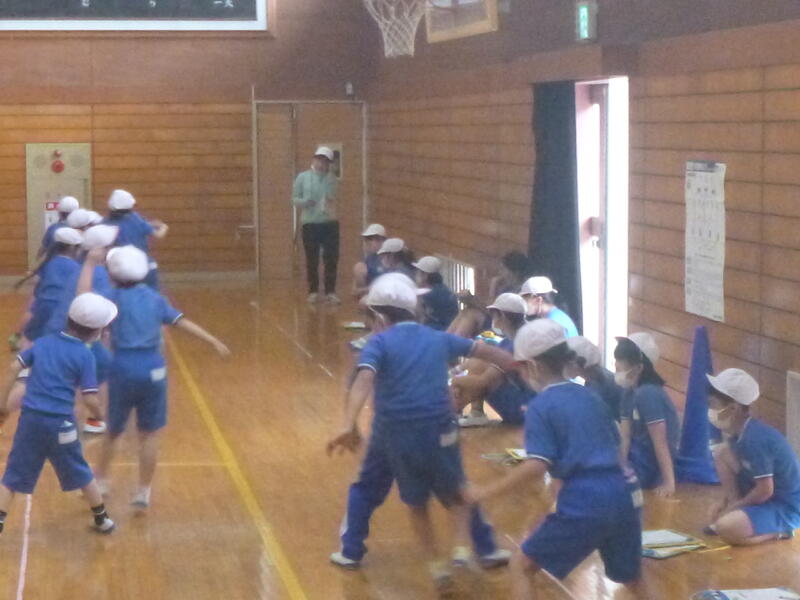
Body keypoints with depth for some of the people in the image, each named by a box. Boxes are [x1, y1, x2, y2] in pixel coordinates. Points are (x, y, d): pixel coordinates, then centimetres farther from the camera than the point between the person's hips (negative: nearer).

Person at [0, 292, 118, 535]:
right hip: (60, 423, -2)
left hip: (31, 418, 2)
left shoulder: (43, 342, 7)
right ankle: (102, 519, 30)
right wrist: (99, 416, 10)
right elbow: (90, 399, -11)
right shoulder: (85, 356, -7)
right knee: (80, 473, 16)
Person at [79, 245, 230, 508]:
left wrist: (90, 263, -10)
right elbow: (183, 323, 6)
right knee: (150, 434, 9)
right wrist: (214, 341, 11)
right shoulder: (155, 298, 7)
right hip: (152, 370, 1)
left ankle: (101, 481, 30)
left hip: (123, 369, -1)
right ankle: (144, 491, 11)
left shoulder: (116, 298, -4)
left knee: (113, 430, 17)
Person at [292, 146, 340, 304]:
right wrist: (305, 202, -16)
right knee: (312, 260, 4)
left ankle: (330, 291, 7)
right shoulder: (303, 177, 1)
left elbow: (334, 198, -4)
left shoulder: (332, 179, 5)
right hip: (310, 224, -1)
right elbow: (294, 199, 3)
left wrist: (327, 176, -12)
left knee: (331, 258, 0)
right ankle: (313, 291, 14)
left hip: (330, 223, 1)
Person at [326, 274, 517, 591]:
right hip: (438, 432, 1)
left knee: (416, 504, 19)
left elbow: (364, 380, -21)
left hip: (397, 435, -1)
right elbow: (483, 350, 21)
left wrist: (349, 426, -32)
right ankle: (461, 550, 0)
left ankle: (437, 567, 17)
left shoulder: (379, 342, -3)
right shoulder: (438, 338, 10)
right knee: (455, 496, 21)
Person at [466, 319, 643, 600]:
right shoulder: (588, 396, 17)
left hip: (583, 506, -6)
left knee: (521, 566, 9)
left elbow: (537, 465, -14)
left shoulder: (540, 408, -3)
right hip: (623, 499, 6)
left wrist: (487, 491, -10)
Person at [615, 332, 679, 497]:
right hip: (639, 457, 9)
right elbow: (625, 437, 0)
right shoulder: (629, 393, 5)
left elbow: (660, 443, -24)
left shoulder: (648, 394, -23)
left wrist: (669, 482, -24)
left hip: (652, 466, -9)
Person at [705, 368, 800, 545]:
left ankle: (778, 532, -5)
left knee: (727, 528, -32)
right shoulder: (740, 430, 1)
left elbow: (765, 491, -25)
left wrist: (732, 507, -10)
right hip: (763, 498, 10)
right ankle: (736, 512, 8)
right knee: (721, 452, 8)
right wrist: (726, 503, 6)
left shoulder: (755, 439, -27)